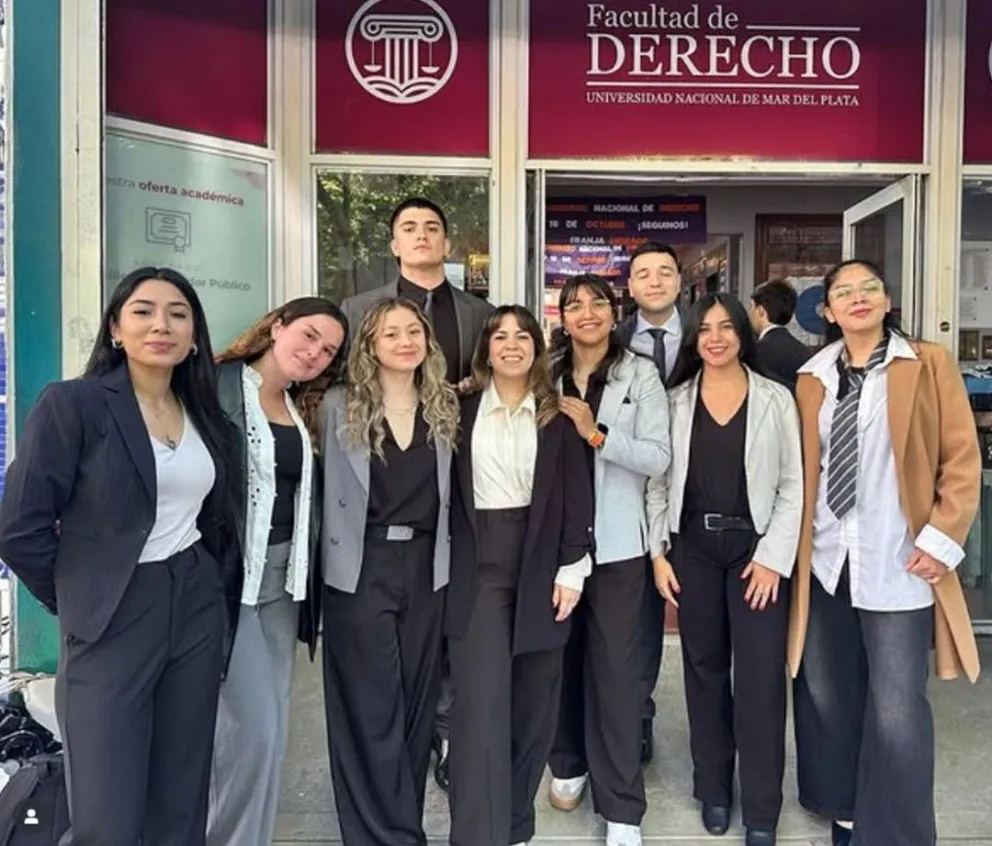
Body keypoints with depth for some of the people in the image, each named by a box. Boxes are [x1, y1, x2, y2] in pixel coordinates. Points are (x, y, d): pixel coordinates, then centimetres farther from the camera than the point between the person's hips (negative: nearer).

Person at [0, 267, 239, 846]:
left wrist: (222, 588, 9)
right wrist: (81, 601, -1)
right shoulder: (72, 404, -8)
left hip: (199, 615, 5)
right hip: (112, 624, -4)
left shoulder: (207, 417, 8)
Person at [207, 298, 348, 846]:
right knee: (253, 723, -6)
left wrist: (306, 574, 10)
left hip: (285, 576, 7)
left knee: (271, 725, 13)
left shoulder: (305, 410, 13)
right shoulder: (217, 385, -8)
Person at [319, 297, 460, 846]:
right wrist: (328, 553, -4)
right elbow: (324, 486, -1)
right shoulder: (339, 407, -3)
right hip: (361, 569, -3)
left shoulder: (444, 407, 6)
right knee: (372, 708, 2)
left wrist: (445, 560, 7)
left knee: (418, 703, 12)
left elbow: (448, 491, 11)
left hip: (425, 568, 4)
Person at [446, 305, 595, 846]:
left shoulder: (558, 415, 3)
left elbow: (576, 493, 0)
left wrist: (571, 568, -6)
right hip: (479, 566, -1)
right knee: (481, 702, -6)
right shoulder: (464, 411, 5)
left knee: (533, 699, 10)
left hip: (541, 562, 1)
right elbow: (451, 494, 4)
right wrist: (453, 568, 0)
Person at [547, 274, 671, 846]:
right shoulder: (547, 375, 7)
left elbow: (659, 458, -9)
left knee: (615, 667, 2)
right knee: (563, 656, 15)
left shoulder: (640, 374, -1)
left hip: (615, 540, -3)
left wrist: (597, 434, -17)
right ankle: (569, 765, 36)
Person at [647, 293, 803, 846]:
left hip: (756, 547, -2)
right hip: (693, 547, 2)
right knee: (704, 668, 12)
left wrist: (773, 555, -9)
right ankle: (714, 790, 28)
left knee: (761, 676, -1)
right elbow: (658, 481, 5)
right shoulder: (676, 400, 5)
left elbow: (793, 485, -2)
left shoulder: (776, 400, 0)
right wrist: (658, 551, -1)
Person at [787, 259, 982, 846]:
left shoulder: (929, 364, 1)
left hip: (898, 562, -3)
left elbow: (963, 460, -2)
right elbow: (799, 469, 10)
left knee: (896, 710, -3)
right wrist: (793, 540, 5)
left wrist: (941, 538, -9)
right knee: (826, 696, 13)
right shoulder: (811, 378, 9)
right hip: (824, 559, 4)